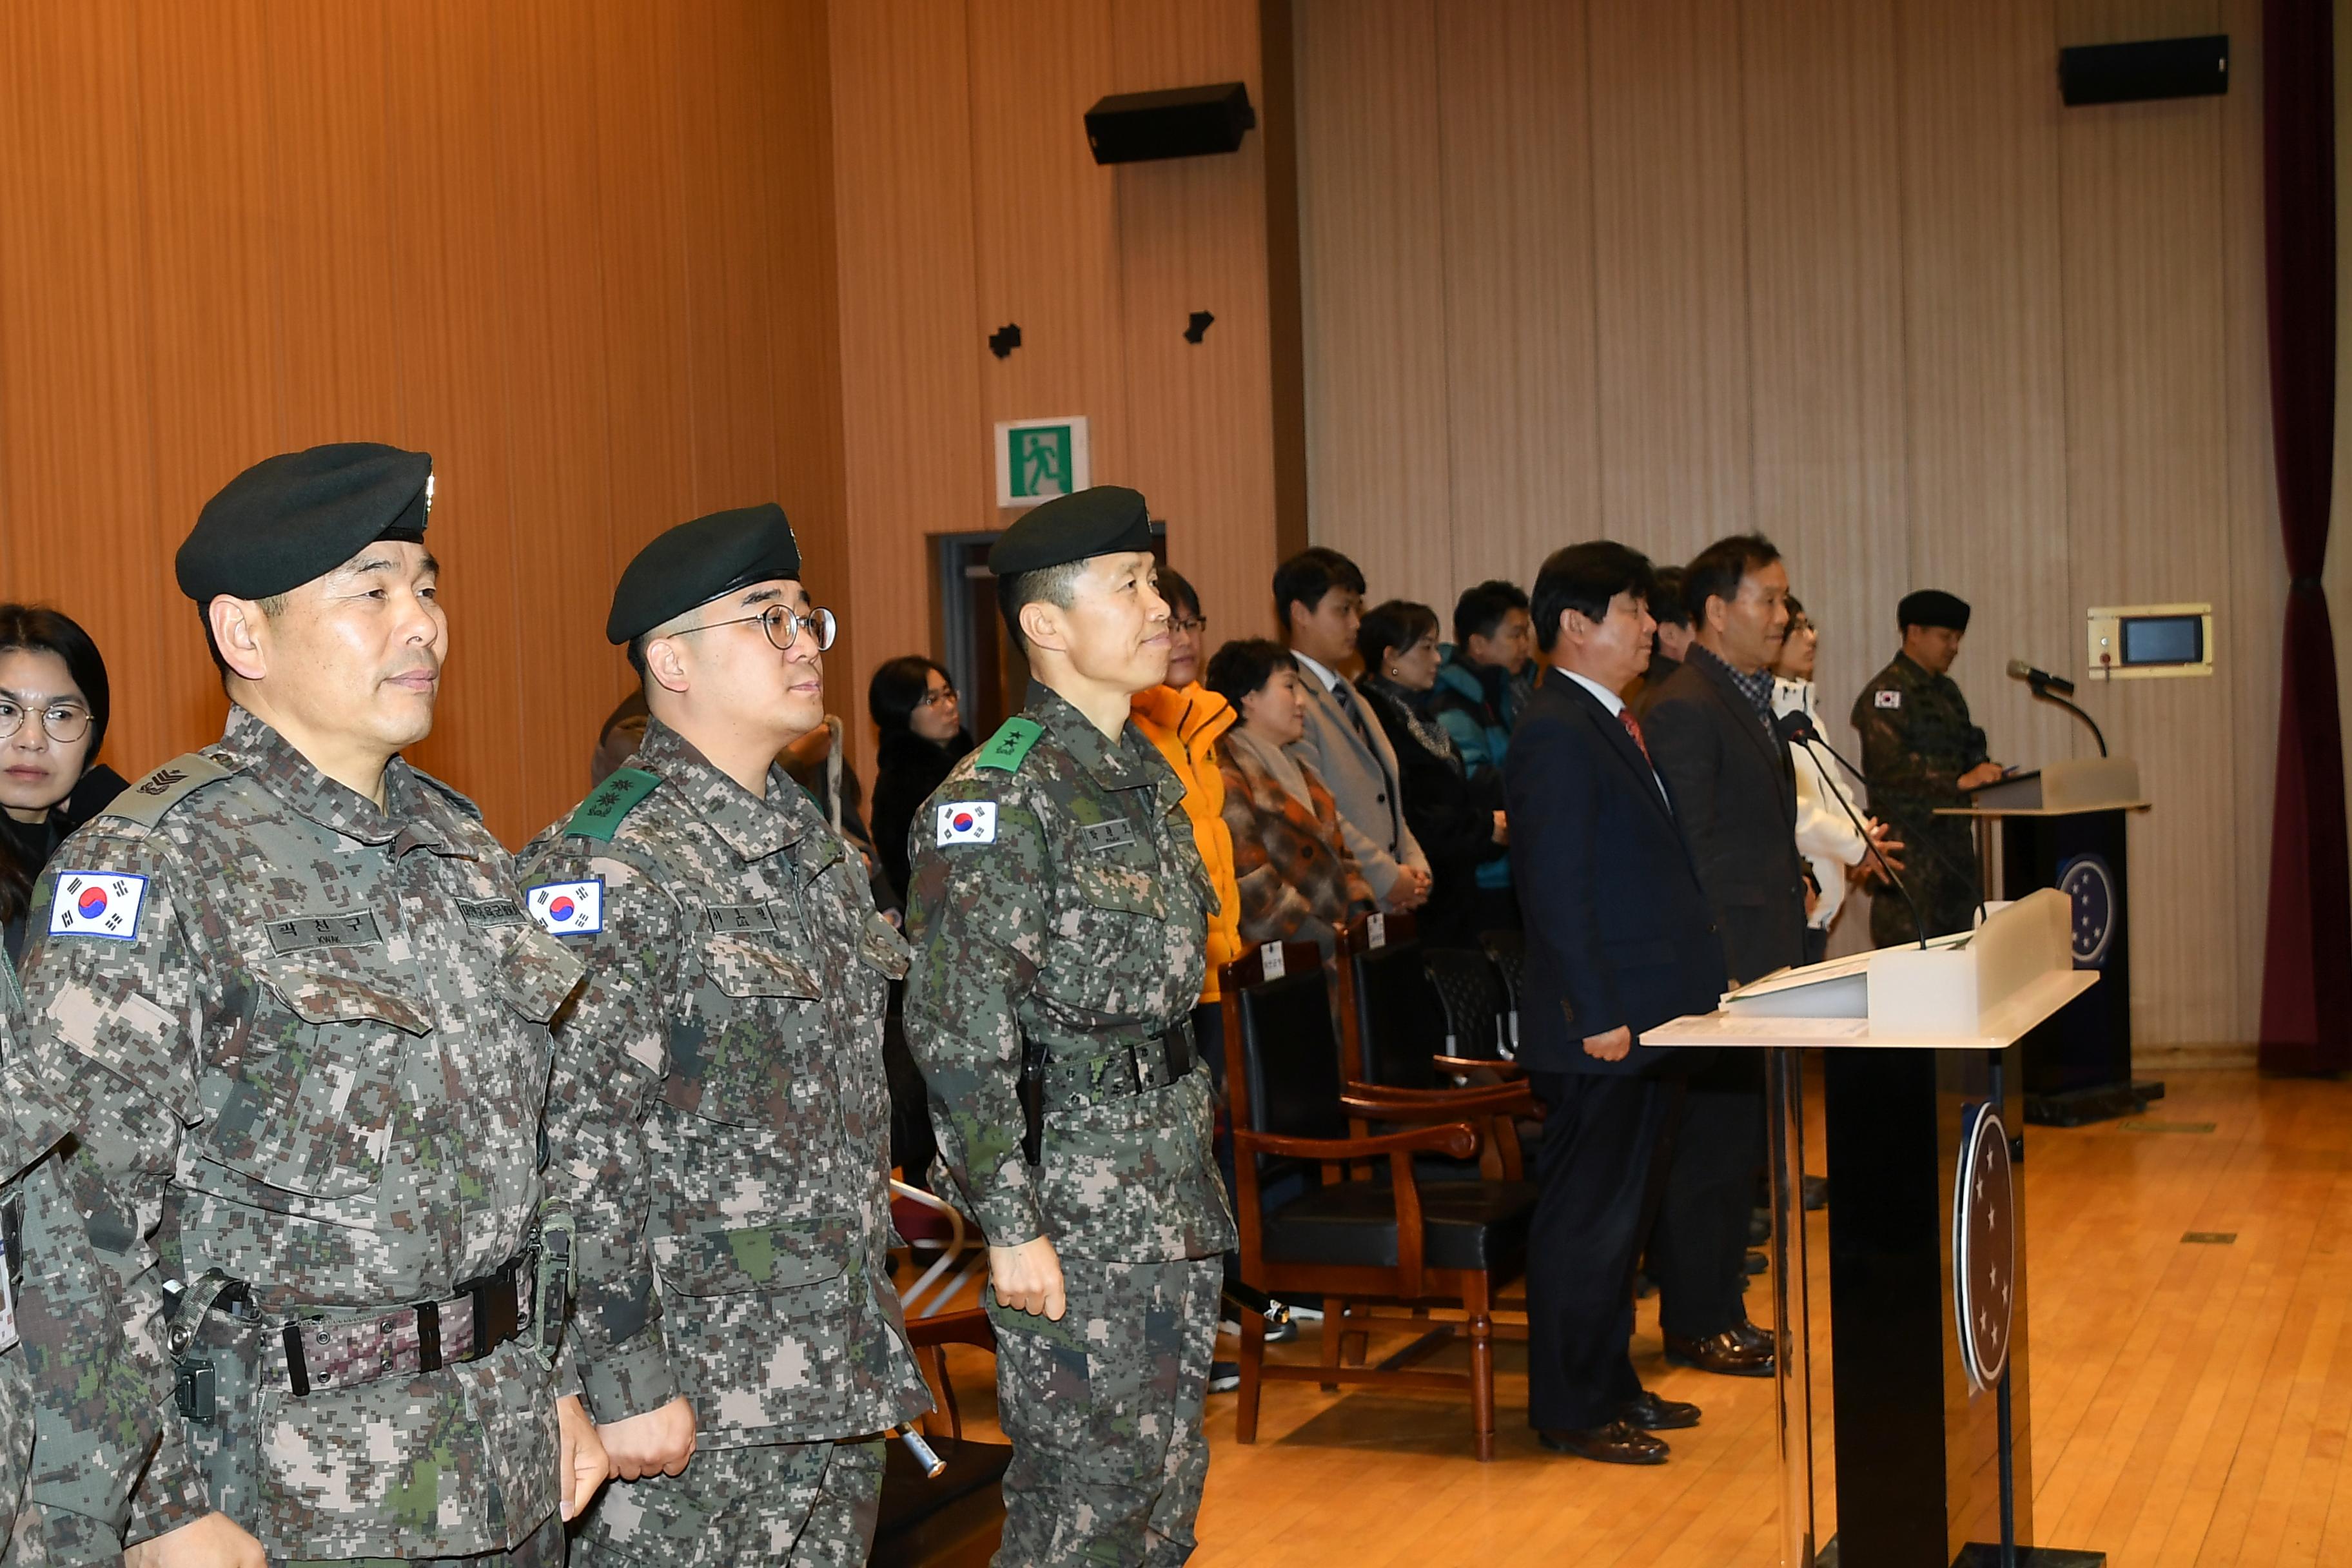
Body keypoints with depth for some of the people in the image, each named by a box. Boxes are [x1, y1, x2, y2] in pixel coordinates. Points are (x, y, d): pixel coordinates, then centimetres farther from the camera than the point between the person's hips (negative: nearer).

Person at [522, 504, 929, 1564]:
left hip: (839, 1382, 8)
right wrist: (625, 1385, -20)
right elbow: (578, 1152, -19)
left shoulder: (821, 852, 11)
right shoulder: (604, 869, -15)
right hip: (695, 1402, -8)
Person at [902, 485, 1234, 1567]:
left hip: (1173, 1184, 9)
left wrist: (1194, 1168, 19)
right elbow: (957, 1030, -20)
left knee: (1166, 1479, 16)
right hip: (1071, 1186, -8)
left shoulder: (1150, 774, 11)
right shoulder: (1000, 795, -17)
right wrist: (1009, 1224, -21)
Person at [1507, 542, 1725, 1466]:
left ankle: (1611, 1384, 28)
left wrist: (1681, 996, 18)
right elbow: (1557, 888, -21)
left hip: (1649, 1017, 10)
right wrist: (1596, 1014, -22)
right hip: (1601, 1030, -10)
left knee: (1619, 1212, 17)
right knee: (1585, 1217, -1)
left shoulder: (1613, 724, 15)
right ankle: (1570, 1411, 8)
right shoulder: (1556, 733, -16)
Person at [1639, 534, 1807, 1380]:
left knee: (1740, 1143, 15)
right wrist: (1716, 968, -20)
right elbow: (1688, 850, -18)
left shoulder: (1750, 700, 16)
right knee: (1709, 1144, -2)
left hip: (1758, 963, 10)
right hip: (1718, 967, -10)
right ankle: (1694, 1325, 7)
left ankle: (1721, 1308, 24)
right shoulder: (1684, 707, -15)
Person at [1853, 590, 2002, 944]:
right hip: (1909, 842, -9)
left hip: (1953, 836, 9)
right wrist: (1959, 782, -26)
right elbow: (1890, 765, -21)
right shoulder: (1887, 692, -9)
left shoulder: (1947, 690, 20)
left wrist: (1987, 772, 1)